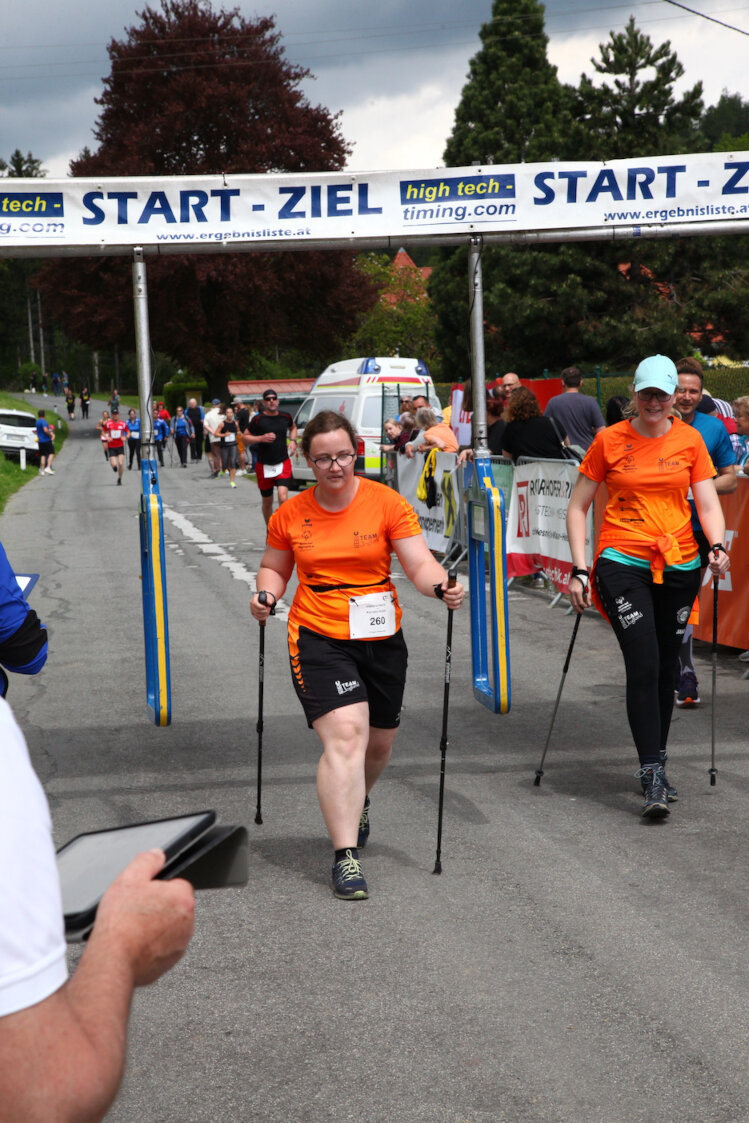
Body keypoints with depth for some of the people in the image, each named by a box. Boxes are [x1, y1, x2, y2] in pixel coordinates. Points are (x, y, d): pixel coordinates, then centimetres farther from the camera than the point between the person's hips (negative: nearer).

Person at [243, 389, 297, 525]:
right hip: (264, 466, 0)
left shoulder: (285, 417, 3)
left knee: (283, 497, -22)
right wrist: (261, 438, -17)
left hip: (283, 464, 0)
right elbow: (245, 437, -1)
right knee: (267, 502, 12)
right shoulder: (258, 419, -6)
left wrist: (292, 440, 6)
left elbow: (293, 427, 25)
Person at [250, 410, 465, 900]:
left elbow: (419, 563, -9)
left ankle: (356, 803, 51)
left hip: (382, 639, 2)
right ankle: (346, 857, -17)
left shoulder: (387, 502, -4)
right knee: (345, 735, -18)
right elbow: (274, 568, 13)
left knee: (379, 741, 16)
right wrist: (266, 595, -8)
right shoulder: (290, 515, 0)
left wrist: (442, 587, -29)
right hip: (318, 638, -2)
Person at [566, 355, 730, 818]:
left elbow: (708, 503, 2)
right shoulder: (610, 440, -1)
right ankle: (654, 778, -11)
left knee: (665, 669, 9)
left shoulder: (690, 440, 5)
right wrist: (579, 569, -6)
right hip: (623, 564, -3)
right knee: (644, 666, -13)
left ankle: (656, 767, 24)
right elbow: (578, 507, 2)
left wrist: (718, 546, -17)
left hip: (679, 565, 3)